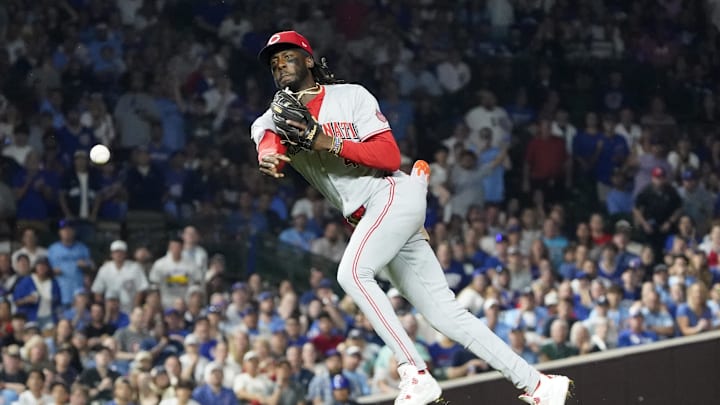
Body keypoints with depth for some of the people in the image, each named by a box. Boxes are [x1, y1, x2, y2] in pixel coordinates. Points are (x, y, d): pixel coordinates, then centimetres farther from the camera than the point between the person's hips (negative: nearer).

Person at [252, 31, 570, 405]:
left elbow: (391, 156, -11)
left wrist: (330, 143, -21)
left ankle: (416, 375, -29)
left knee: (352, 272, -29)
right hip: (368, 218, 6)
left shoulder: (350, 96, 0)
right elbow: (270, 150, -14)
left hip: (394, 195, -6)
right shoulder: (273, 121, 11)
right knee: (444, 315, 1)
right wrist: (269, 160, -39)